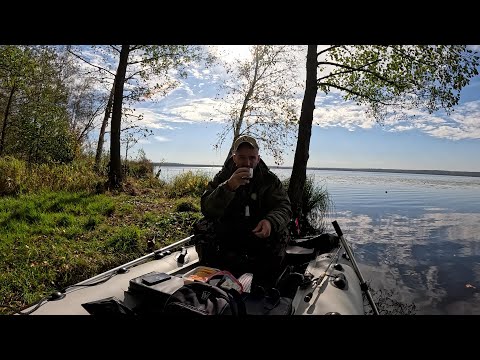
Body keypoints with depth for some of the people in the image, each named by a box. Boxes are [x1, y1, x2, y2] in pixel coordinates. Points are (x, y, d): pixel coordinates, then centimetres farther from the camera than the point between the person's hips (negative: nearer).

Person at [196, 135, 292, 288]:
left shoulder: (269, 179, 1)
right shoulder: (222, 177, -2)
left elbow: (284, 207, -10)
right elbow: (207, 210, -14)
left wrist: (271, 221, -34)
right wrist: (229, 187, -32)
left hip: (260, 235, 0)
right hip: (226, 236, 0)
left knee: (280, 234, -26)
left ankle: (266, 286, -3)